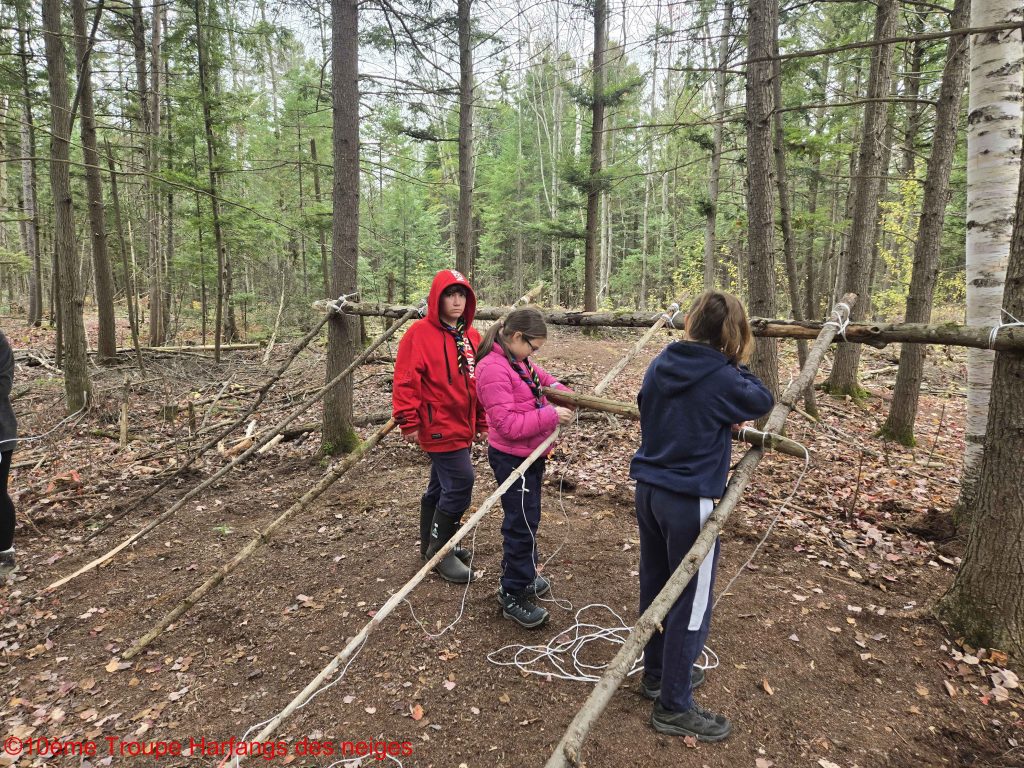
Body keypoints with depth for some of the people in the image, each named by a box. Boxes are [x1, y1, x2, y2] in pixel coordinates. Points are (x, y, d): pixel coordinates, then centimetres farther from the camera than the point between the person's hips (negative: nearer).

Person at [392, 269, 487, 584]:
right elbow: (405, 381, -16)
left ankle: (432, 545, 34)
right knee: (461, 483, -10)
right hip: (438, 426, -8)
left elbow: (478, 380, 16)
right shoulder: (420, 333, -13)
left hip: (462, 425, 8)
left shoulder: (470, 335, 11)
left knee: (441, 485, 18)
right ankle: (440, 552, 7)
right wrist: (409, 422, -18)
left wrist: (481, 421, 17)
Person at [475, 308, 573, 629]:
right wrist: (552, 415, -26)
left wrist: (554, 386, 8)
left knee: (525, 519, 21)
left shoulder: (518, 362, 6)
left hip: (529, 456, 10)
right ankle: (514, 596, 14)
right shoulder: (493, 369, -24)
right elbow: (508, 425, -28)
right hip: (512, 459, -10)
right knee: (522, 524, -1)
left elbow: (536, 373, 29)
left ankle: (521, 575, 39)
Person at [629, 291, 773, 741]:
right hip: (689, 501, -7)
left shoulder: (661, 364, 3)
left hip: (648, 489, 7)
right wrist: (733, 366, 7)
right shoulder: (721, 378, -16)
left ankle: (657, 674, 39)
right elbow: (763, 402, 2)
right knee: (691, 603, 6)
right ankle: (673, 707, 19)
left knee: (655, 587, 20)